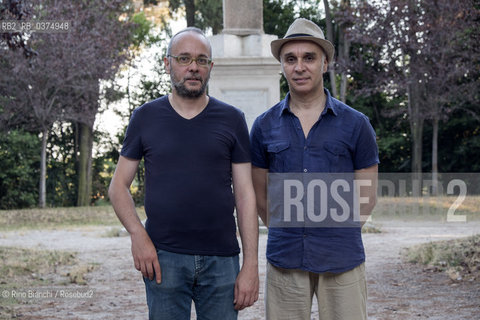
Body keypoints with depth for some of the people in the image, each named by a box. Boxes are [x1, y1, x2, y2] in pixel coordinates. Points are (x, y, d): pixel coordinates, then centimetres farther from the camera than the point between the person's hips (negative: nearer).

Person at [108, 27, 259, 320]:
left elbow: (245, 194, 2)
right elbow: (119, 186, 8)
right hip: (162, 258, 0)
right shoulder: (146, 117, 6)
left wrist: (251, 265, -3)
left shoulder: (231, 119, 5)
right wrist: (138, 235, -9)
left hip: (221, 261, 0)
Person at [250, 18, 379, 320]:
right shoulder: (265, 125, 6)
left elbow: (367, 196, 7)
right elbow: (260, 193, 12)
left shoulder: (356, 124, 2)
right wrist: (286, 233, 10)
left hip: (342, 260, -1)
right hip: (285, 260, 1)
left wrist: (338, 235, 8)